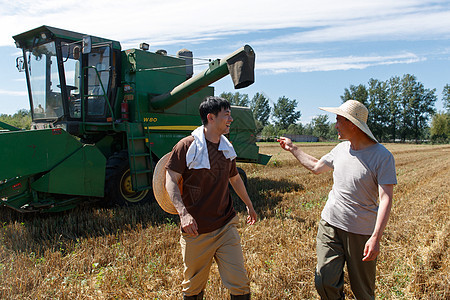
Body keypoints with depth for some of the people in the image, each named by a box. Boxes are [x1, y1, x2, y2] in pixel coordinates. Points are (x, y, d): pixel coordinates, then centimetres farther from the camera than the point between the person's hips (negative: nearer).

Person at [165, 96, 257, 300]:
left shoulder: (227, 149, 9)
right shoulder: (187, 145, -8)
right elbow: (171, 181, -11)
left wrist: (249, 205, 34)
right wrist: (183, 212, -25)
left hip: (226, 227, 4)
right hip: (196, 230, -4)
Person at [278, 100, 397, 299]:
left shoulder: (382, 156, -13)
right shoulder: (341, 149, 6)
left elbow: (385, 199, -17)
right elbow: (316, 167, 21)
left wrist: (376, 237, -24)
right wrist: (293, 149, 26)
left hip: (361, 232, -4)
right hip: (330, 224, 5)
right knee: (324, 282, 0)